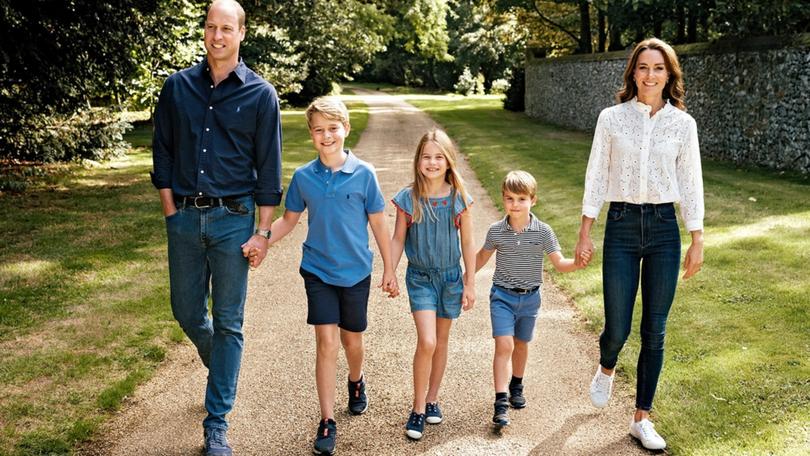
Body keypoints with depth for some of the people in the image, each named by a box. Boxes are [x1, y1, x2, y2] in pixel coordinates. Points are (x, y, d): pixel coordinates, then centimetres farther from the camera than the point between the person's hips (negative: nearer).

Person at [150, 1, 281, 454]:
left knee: (228, 322, 3)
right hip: (185, 217, 3)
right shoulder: (178, 87, 4)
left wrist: (263, 231, -5)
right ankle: (222, 370, 44)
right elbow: (163, 151, 10)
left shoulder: (261, 94, -3)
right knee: (188, 312, 13)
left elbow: (269, 169, -2)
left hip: (232, 219, -3)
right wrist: (171, 209, 3)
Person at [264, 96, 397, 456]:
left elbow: (378, 224, -2)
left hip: (356, 272, 0)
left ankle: (356, 382, 48)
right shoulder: (303, 177, -5)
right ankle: (327, 422, 3)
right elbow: (288, 220, 7)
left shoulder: (363, 174, -9)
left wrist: (389, 270, 1)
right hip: (318, 271, 0)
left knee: (352, 341, 15)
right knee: (326, 342, -6)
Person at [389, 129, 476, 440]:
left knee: (441, 341, 13)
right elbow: (398, 239, 1)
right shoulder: (409, 198, -9)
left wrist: (470, 283, 2)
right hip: (420, 277, -2)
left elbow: (468, 243, 0)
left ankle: (432, 399, 31)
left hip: (451, 277, 2)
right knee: (426, 342, -13)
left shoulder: (458, 198, -6)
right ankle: (418, 409, 1)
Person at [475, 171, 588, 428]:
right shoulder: (496, 231, -7)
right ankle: (501, 402, -13)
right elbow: (482, 257, 10)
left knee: (521, 345, 18)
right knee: (504, 345, -14)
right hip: (502, 296, -2)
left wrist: (576, 264, -27)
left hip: (530, 298, 2)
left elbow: (559, 263, -7)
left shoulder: (543, 232, -9)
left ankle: (516, 385, 42)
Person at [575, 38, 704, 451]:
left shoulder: (683, 123, 2)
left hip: (664, 229, 1)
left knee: (654, 332, 5)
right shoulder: (611, 118, 0)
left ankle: (642, 419, 19)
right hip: (621, 227, -1)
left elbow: (691, 184, 5)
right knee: (617, 328, 0)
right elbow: (596, 176, 3)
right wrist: (585, 231, 1)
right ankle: (606, 370, 38)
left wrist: (697, 241, 3)